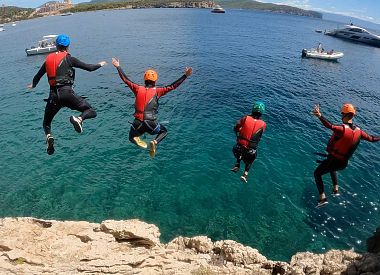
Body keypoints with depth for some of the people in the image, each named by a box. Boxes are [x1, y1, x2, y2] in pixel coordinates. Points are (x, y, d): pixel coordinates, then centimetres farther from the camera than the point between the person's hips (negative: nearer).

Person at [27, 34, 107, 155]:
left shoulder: (49, 59, 18)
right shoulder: (69, 58, 4)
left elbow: (38, 75, 31)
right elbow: (89, 67, 5)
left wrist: (33, 84, 52)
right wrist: (100, 64, 26)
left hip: (53, 96, 4)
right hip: (67, 92, -4)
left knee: (46, 123, 21)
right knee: (91, 112, 2)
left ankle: (48, 136, -10)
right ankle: (79, 118, -29)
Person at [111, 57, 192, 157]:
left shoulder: (138, 89, 6)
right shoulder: (157, 91, -2)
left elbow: (126, 80, 17)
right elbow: (173, 86, -2)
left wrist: (118, 67, 31)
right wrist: (185, 75, 2)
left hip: (138, 124, 2)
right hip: (151, 124, -2)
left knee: (132, 137, 32)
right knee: (164, 131, 29)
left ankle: (136, 139, -6)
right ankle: (155, 142, -3)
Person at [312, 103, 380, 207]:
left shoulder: (342, 129, -26)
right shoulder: (358, 131, -4)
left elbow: (330, 126, -47)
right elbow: (372, 139, 11)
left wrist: (320, 116, -60)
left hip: (333, 160, -7)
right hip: (344, 163, 7)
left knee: (317, 174, 12)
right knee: (332, 169, 39)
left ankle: (322, 197, 3)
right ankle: (336, 189, 40)